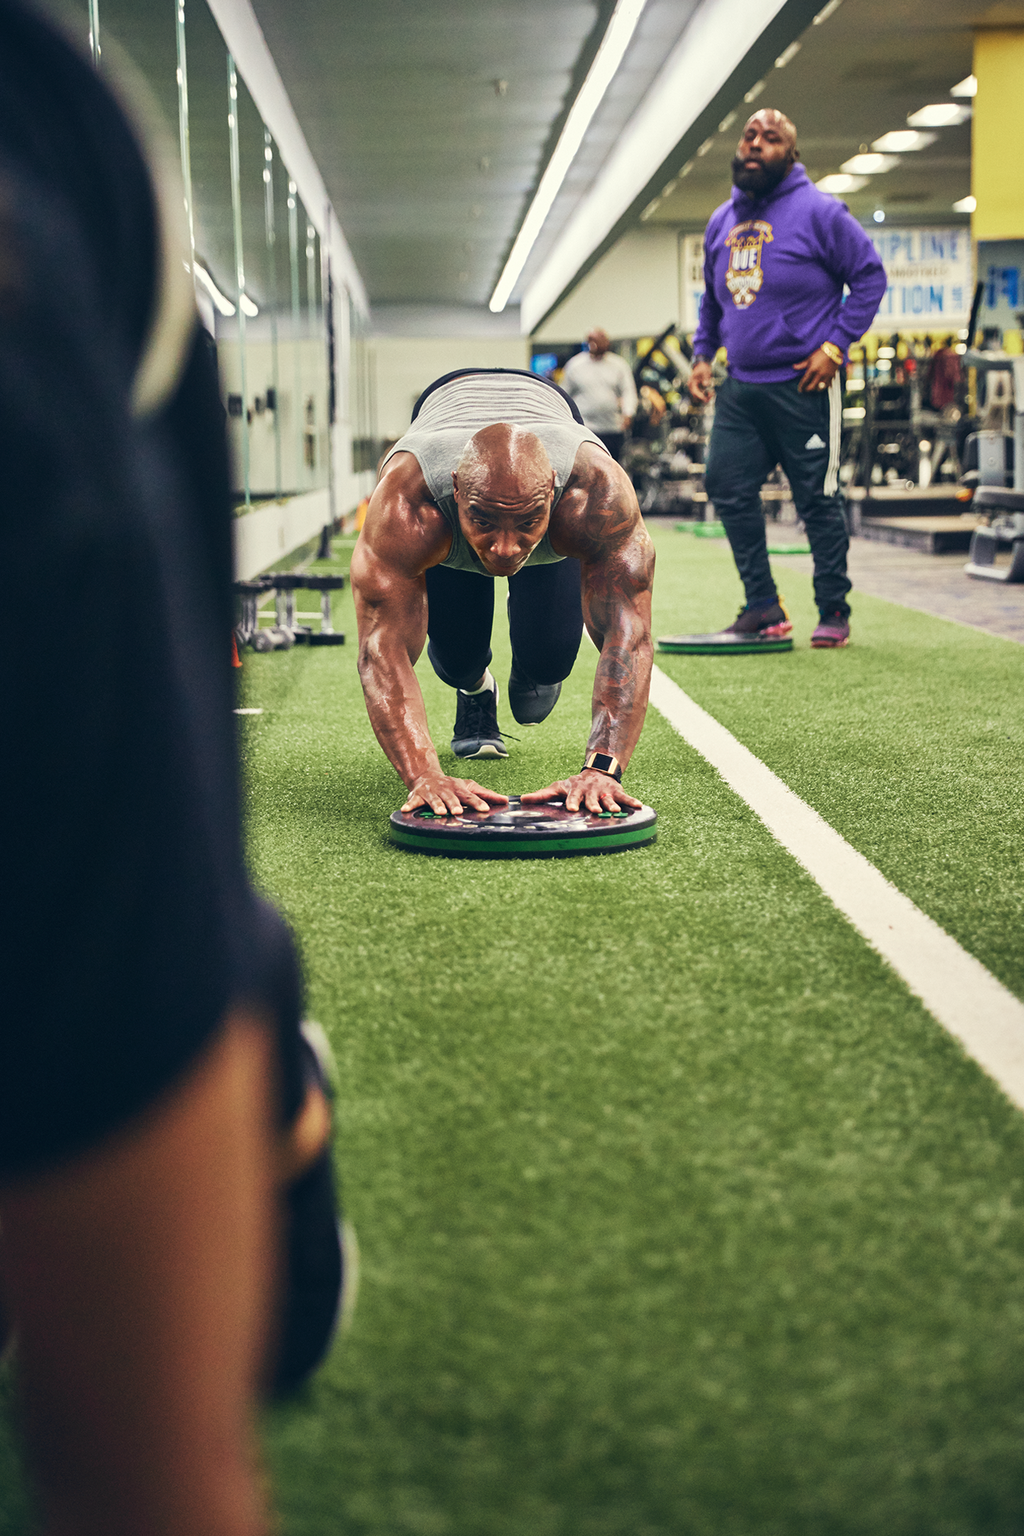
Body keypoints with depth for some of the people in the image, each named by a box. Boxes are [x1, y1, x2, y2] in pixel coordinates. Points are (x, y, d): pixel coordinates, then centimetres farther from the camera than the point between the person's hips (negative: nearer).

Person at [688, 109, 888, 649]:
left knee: (818, 500, -1)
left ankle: (834, 613, 10)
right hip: (739, 386, 6)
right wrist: (702, 354, 13)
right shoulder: (722, 221, 13)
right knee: (727, 487, -1)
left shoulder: (819, 212, -6)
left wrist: (835, 345, -11)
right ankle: (762, 604, 9)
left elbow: (870, 277, -5)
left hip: (803, 385, -6)